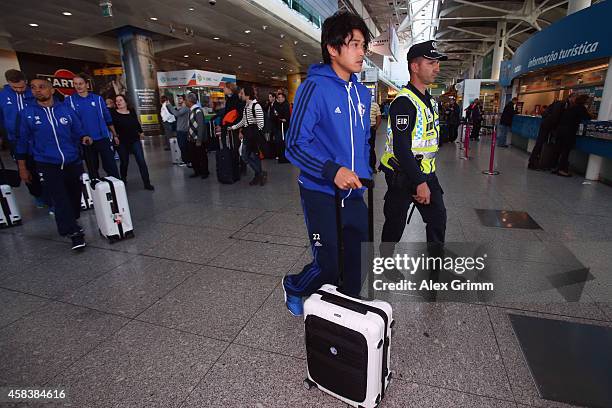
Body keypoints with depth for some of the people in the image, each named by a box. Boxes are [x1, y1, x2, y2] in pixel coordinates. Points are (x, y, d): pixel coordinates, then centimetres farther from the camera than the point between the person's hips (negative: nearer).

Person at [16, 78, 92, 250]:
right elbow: (23, 141, 7)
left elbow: (77, 132, 12)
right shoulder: (27, 113, 2)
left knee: (75, 197, 9)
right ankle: (75, 233, -6)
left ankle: (69, 224, 32)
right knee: (60, 200, -10)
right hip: (47, 165, -2)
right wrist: (22, 168, 8)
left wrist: (84, 138, -14)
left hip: (73, 163, 2)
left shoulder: (67, 110, 4)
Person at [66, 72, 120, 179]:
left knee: (111, 166, -1)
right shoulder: (69, 100, 2)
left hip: (103, 138, 0)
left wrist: (114, 135, 9)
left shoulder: (98, 98, 4)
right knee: (92, 169, 11)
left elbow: (108, 118, 8)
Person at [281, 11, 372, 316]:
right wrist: (332, 171, -28)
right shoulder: (314, 87, -12)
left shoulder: (362, 92, 10)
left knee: (359, 261, 14)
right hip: (321, 193, -6)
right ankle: (293, 287, 35)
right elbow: (296, 145, -16)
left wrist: (366, 175, 12)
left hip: (354, 193, 7)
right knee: (328, 266, 2)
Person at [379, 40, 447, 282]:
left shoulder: (430, 101, 14)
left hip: (425, 173, 9)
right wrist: (419, 182, -24)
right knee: (395, 223, 6)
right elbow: (401, 148, -25)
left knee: (438, 217, 14)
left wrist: (426, 177, 18)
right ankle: (386, 261, 29)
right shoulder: (404, 101, -18)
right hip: (402, 175, -9)